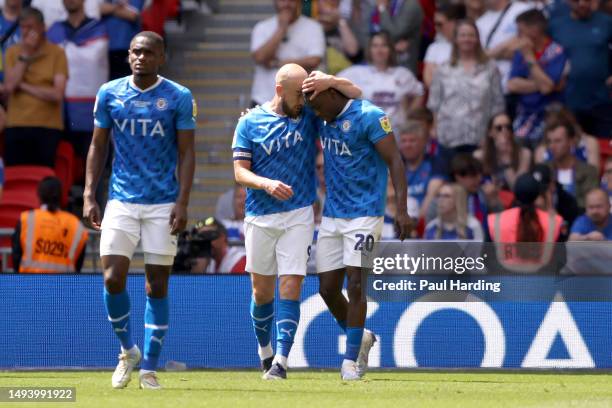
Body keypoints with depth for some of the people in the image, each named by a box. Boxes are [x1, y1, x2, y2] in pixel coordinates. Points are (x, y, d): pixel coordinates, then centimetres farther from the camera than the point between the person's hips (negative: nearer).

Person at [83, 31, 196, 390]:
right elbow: (98, 146, 10)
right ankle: (127, 351, 14)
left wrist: (182, 203, -11)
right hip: (121, 201, 1)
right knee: (113, 279, -9)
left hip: (163, 204, -1)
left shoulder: (178, 97, -2)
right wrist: (89, 196, 2)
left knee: (157, 286, 0)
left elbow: (187, 153, -2)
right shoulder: (110, 94, 4)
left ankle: (149, 368, 7)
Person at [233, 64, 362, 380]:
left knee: (290, 288, -10)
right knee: (262, 291, 9)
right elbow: (240, 172, -4)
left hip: (299, 216, 0)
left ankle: (281, 361, -12)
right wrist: (267, 184, -24)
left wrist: (331, 82, -18)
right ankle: (264, 350, 32)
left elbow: (356, 94, 4)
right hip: (260, 219, 0)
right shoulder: (249, 122, 0)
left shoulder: (309, 115, 3)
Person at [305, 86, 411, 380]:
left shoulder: (369, 117, -13)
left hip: (364, 214, -7)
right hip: (331, 215, 7)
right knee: (327, 288, 5)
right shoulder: (324, 120, 7)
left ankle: (351, 361, -1)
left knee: (355, 285, -8)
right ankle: (361, 338, 27)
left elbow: (394, 161, -13)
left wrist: (401, 209, -20)